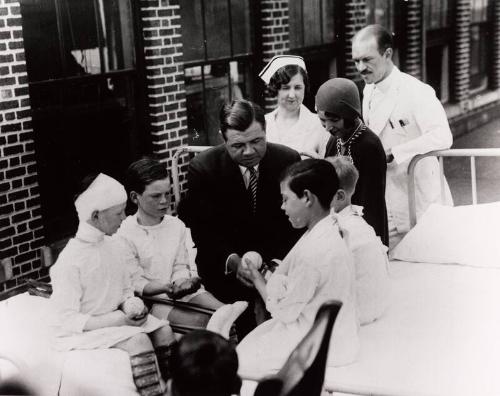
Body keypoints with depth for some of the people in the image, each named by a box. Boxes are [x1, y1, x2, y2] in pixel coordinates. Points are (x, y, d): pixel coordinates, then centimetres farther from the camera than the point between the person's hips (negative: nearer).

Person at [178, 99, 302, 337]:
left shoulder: (288, 160, -6)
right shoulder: (203, 168, -11)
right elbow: (203, 230, -11)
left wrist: (281, 261, -20)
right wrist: (232, 261, -28)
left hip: (276, 263, 2)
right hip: (224, 268, -1)